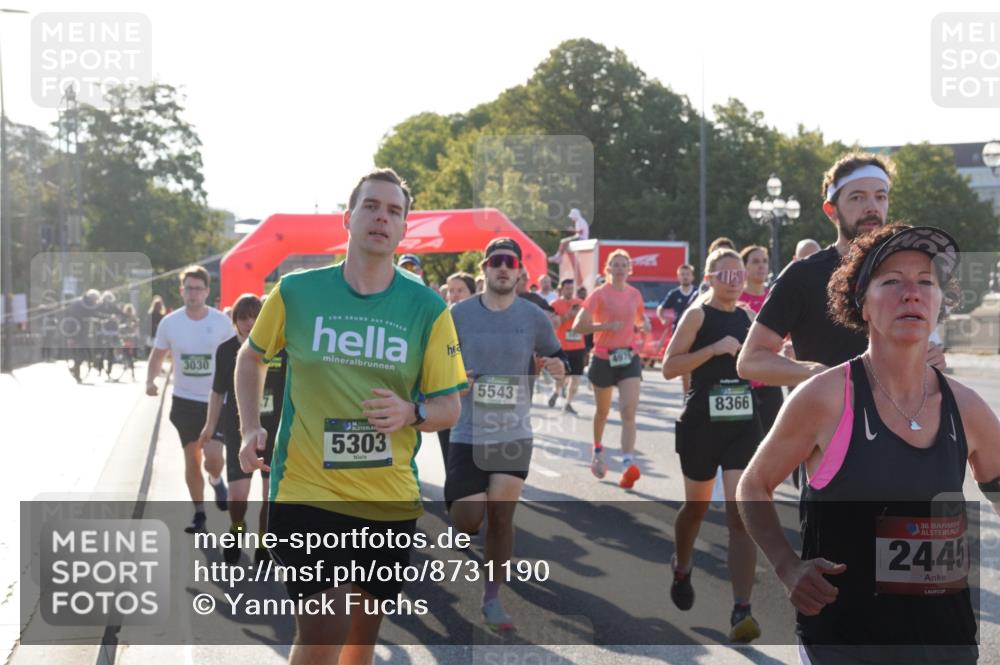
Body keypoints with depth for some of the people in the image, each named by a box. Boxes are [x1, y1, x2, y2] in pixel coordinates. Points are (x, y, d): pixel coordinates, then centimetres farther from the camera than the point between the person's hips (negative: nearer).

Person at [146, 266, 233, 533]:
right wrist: (150, 381, -9)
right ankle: (199, 513, 23)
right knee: (191, 459, 8)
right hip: (184, 400, 2)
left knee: (213, 456, -16)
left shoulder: (221, 322, -7)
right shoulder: (169, 323, -3)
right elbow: (157, 355, 8)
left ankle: (216, 481, 20)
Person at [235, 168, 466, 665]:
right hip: (307, 490, -2)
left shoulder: (428, 308, -2)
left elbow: (449, 408, 2)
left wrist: (411, 413, -20)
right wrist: (250, 429, 1)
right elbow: (251, 357, 14)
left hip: (391, 499, 3)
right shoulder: (296, 291, -4)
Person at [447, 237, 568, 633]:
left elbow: (555, 354, 13)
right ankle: (459, 509, 32)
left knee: (501, 516, 3)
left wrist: (559, 367, -10)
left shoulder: (534, 317, 0)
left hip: (514, 433, 1)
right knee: (469, 519, -6)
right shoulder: (459, 314, -4)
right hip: (468, 433, -1)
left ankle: (492, 600, 18)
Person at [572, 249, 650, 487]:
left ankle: (628, 464, -24)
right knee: (602, 410, 14)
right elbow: (578, 326, -13)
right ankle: (597, 450, 42)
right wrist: (606, 326, -24)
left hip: (629, 358, 2)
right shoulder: (599, 294, -7)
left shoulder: (635, 294, 6)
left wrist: (644, 325, 1)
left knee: (629, 410, -15)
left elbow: (641, 319, 24)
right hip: (603, 358, -2)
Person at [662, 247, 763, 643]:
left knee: (741, 514, -10)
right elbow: (669, 368, -14)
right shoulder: (697, 315, -4)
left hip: (743, 424, 3)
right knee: (697, 506, 15)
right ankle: (681, 569, 46)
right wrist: (714, 348, -20)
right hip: (702, 424, -3)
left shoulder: (749, 318, 10)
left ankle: (741, 611, -15)